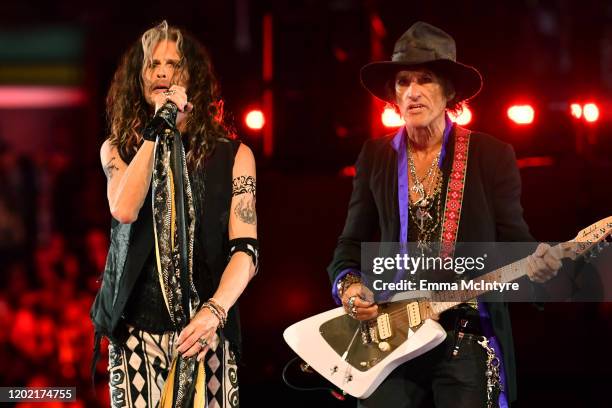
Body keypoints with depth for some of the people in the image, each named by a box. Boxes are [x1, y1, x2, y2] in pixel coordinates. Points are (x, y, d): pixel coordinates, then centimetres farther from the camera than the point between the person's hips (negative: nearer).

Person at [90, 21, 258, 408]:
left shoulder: (232, 155, 4)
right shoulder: (118, 149, 8)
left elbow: (246, 248, -4)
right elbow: (124, 210, -13)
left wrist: (215, 311, -21)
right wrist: (160, 128, -11)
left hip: (205, 330, -1)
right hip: (136, 331, 1)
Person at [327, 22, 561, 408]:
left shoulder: (492, 155, 1)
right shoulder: (375, 156, 9)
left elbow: (513, 238, 2)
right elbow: (352, 243, 12)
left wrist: (536, 261, -20)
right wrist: (348, 285, -8)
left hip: (469, 335, -2)